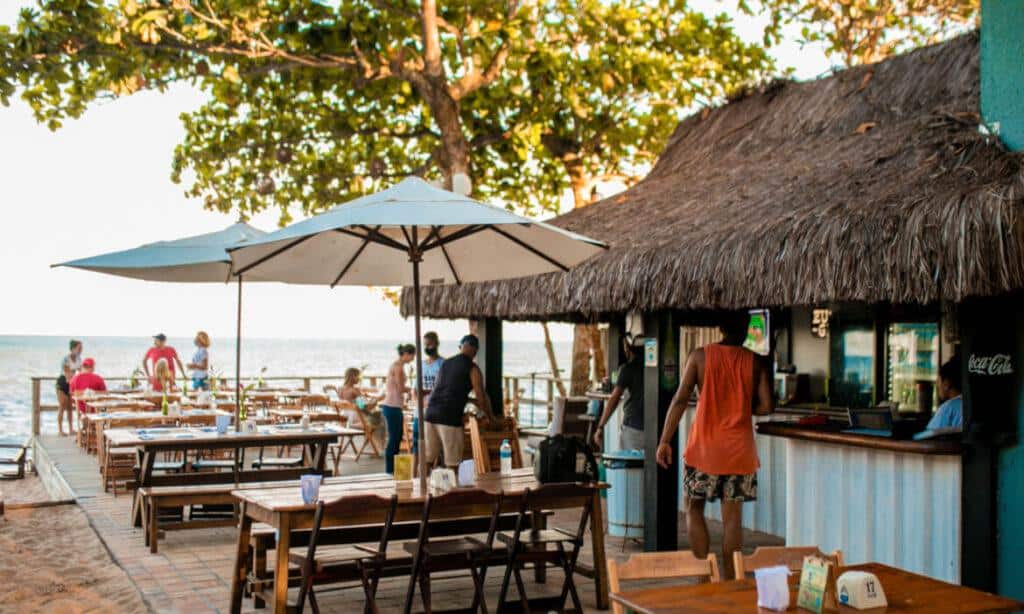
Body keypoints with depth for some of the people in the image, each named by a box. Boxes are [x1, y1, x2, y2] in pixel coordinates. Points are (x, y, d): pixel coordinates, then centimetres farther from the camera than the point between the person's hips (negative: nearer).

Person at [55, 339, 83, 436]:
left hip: (72, 383, 6)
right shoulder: (65, 359, -21)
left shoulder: (78, 359, 0)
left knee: (70, 407, 8)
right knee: (62, 407, -6)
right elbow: (67, 375, -26)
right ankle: (60, 430, -2)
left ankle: (71, 429, 11)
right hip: (63, 383, -6)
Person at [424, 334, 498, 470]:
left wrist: (471, 400, 38)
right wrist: (489, 416, 15)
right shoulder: (472, 368, 0)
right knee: (452, 463, 1)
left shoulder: (445, 363, 19)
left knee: (428, 460, 10)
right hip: (450, 418, -6)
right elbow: (481, 396, -2)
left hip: (431, 414, 6)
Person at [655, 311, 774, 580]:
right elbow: (766, 406, -5)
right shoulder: (755, 362, 0)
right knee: (733, 516, 6)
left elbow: (680, 399, -6)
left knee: (694, 507, 12)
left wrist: (665, 441, -3)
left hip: (704, 446, -1)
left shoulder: (700, 356, -2)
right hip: (739, 448, 1)